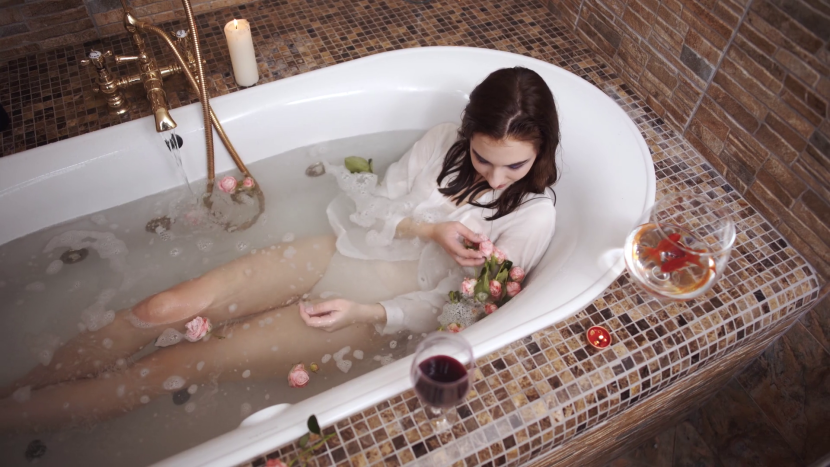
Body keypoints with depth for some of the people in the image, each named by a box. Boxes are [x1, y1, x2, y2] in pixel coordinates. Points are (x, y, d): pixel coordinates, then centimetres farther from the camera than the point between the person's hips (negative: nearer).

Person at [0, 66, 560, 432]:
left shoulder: (534, 216, -13)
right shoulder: (447, 139, -2)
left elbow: (453, 304, -11)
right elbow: (375, 204, 1)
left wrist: (362, 314, -23)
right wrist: (428, 229, -18)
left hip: (384, 308, -4)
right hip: (343, 252, 4)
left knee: (180, 365, -9)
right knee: (170, 307, -11)